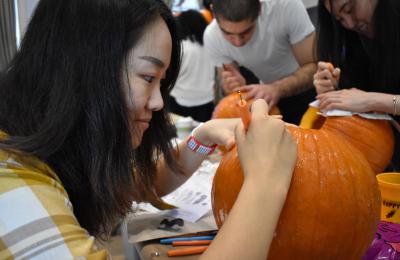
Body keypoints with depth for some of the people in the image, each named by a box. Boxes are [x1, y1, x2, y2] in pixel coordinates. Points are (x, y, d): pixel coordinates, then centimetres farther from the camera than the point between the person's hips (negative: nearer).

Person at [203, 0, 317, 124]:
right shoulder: (212, 37, -20)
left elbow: (314, 66, -26)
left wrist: (278, 88, -42)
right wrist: (233, 88, -31)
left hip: (311, 90, -2)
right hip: (268, 94, 2)